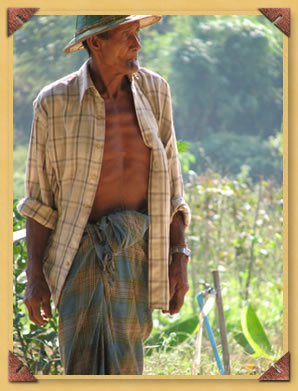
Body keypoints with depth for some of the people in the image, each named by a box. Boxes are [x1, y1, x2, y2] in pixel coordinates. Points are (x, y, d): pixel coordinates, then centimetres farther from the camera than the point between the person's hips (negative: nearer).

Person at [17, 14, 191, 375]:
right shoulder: (55, 102, -4)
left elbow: (169, 183, 8)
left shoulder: (153, 91, 4)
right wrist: (34, 276, -3)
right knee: (84, 371, -13)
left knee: (123, 370, 0)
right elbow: (39, 197, 1)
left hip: (138, 252, 2)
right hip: (81, 253, -2)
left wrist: (179, 258, 2)